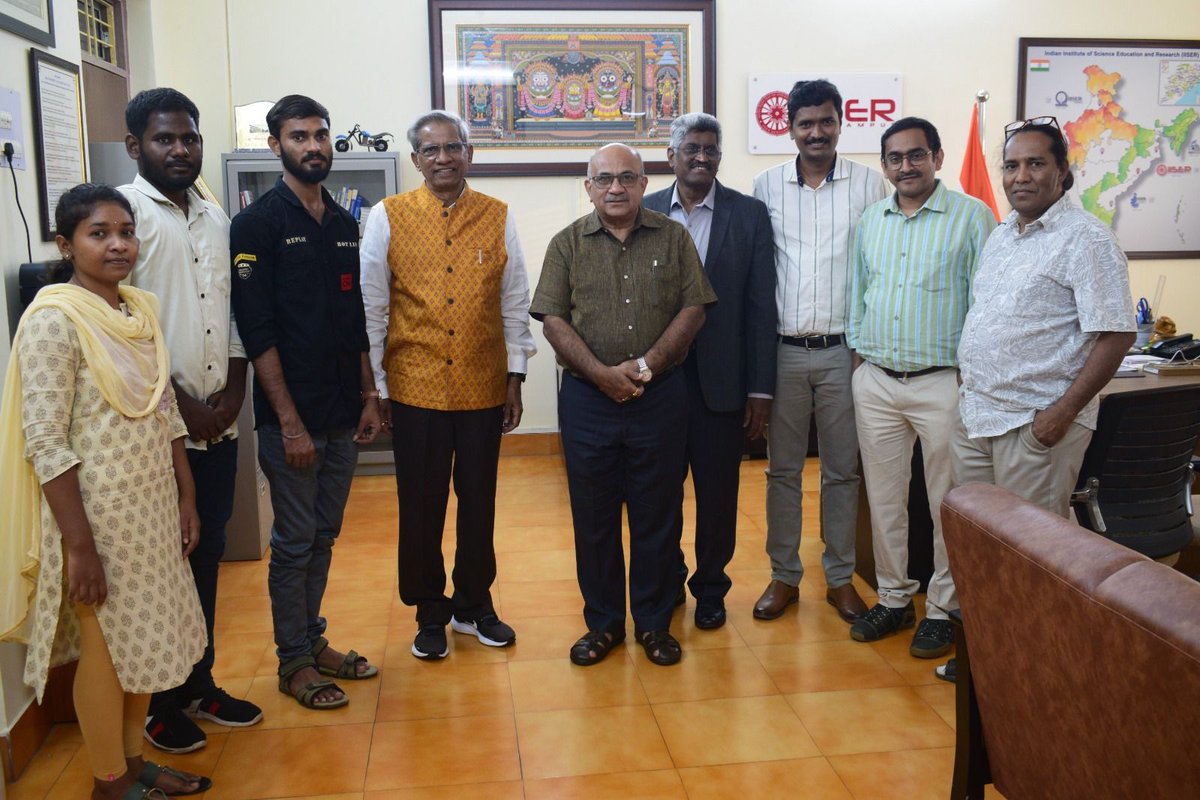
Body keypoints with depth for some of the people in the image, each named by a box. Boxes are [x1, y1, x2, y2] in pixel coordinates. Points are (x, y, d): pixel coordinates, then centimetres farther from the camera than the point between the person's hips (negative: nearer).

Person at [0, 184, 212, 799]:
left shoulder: (142, 308, 5)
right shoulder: (54, 321, -16)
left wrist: (186, 496, 11)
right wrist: (80, 547, -19)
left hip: (151, 507, 7)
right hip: (97, 513, -7)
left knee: (142, 638, 17)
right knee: (106, 646, 8)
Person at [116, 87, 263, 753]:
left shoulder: (216, 218, 13)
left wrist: (233, 394, 1)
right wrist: (181, 403, -14)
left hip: (218, 424, 6)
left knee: (207, 556, 15)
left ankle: (199, 682, 31)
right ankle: (159, 705, 21)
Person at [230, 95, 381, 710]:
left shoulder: (343, 224, 12)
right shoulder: (258, 222, -8)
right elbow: (256, 330, -14)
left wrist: (369, 395, 11)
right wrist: (290, 421, -17)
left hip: (342, 414, 6)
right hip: (291, 417, -6)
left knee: (324, 536, 16)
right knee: (294, 542, 4)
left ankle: (312, 640, 30)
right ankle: (293, 662, 19)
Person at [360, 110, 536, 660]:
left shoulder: (497, 217, 3)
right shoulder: (388, 218, -1)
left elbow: (515, 302, 6)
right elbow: (371, 308, 1)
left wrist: (515, 377, 4)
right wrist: (375, 387, 0)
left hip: (484, 388, 2)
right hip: (415, 388, -1)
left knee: (479, 502, 12)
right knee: (421, 506, 9)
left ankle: (473, 604, 31)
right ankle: (429, 614, 27)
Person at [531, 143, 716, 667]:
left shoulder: (673, 238, 5)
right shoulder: (568, 244, 4)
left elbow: (693, 309, -1)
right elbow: (553, 320, -2)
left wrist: (647, 364, -13)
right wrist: (602, 374, -14)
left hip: (660, 396, 0)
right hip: (587, 400, 0)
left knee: (658, 514, 7)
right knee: (593, 516, 8)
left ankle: (654, 622, 23)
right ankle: (603, 622, 23)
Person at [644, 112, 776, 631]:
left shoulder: (749, 214, 0)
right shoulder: (645, 212, 3)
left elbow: (761, 306, -2)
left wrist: (760, 389, -5)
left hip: (720, 380, -1)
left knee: (717, 490, 9)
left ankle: (710, 586, 29)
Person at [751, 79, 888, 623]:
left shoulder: (869, 184, 1)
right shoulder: (766, 186, 3)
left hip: (843, 349, -1)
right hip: (783, 349, 1)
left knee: (842, 469, 9)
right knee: (783, 468, 9)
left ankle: (840, 577, 23)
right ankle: (783, 575, 22)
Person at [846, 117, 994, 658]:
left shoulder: (972, 216, -4)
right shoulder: (869, 221, 10)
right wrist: (858, 354, 10)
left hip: (943, 383, -4)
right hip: (875, 380, 5)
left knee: (947, 504, 5)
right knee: (883, 497, 12)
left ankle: (943, 608, 19)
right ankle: (894, 598, 26)